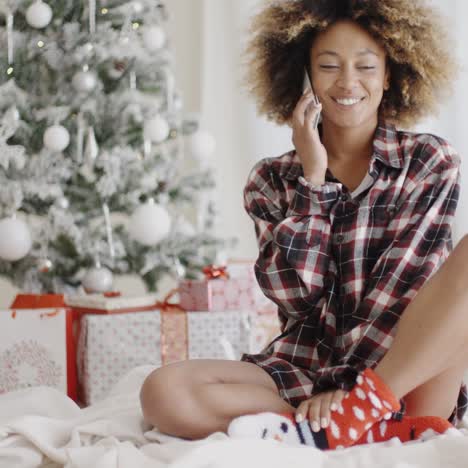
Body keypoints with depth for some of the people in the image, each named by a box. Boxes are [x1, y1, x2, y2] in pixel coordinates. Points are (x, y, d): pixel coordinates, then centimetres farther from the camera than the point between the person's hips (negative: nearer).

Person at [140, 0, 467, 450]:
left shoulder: (430, 161, 4)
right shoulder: (272, 178, 8)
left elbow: (406, 285, -8)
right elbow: (293, 291, -6)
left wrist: (350, 386, -19)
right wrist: (313, 179, -10)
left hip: (408, 374, -1)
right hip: (304, 372, 2)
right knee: (165, 392, -26)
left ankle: (354, 412, -28)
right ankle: (384, 426, -24)